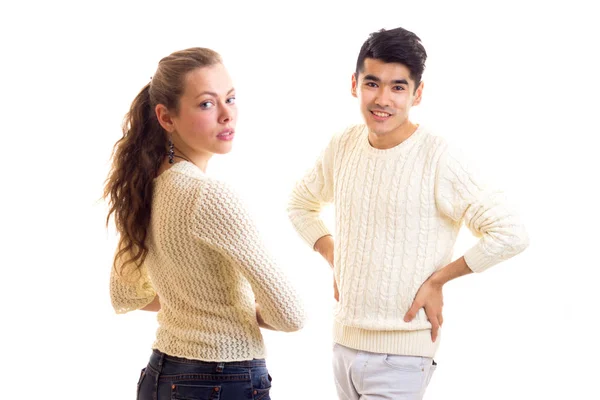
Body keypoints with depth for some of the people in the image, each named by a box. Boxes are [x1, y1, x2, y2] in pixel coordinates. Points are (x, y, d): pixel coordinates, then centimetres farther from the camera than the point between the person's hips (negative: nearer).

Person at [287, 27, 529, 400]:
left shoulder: (436, 157, -16)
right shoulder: (343, 145, 2)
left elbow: (510, 233, -18)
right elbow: (301, 203, 20)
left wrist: (436, 280, -12)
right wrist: (335, 261, 7)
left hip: (400, 355, -6)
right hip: (344, 341, 6)